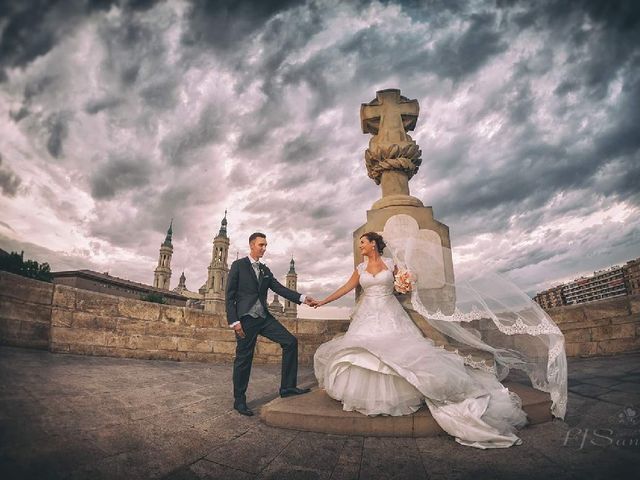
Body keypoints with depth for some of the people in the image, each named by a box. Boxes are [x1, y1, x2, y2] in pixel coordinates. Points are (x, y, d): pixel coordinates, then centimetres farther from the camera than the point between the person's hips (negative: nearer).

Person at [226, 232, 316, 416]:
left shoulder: (265, 270, 15)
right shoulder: (238, 265, -1)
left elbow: (279, 288, 5)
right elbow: (229, 295, -5)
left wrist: (302, 298, -9)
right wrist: (234, 321, -14)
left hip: (264, 317, 6)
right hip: (245, 318, -6)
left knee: (290, 341, -4)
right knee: (244, 359, 1)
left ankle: (287, 387, 3)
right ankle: (239, 400, 20)